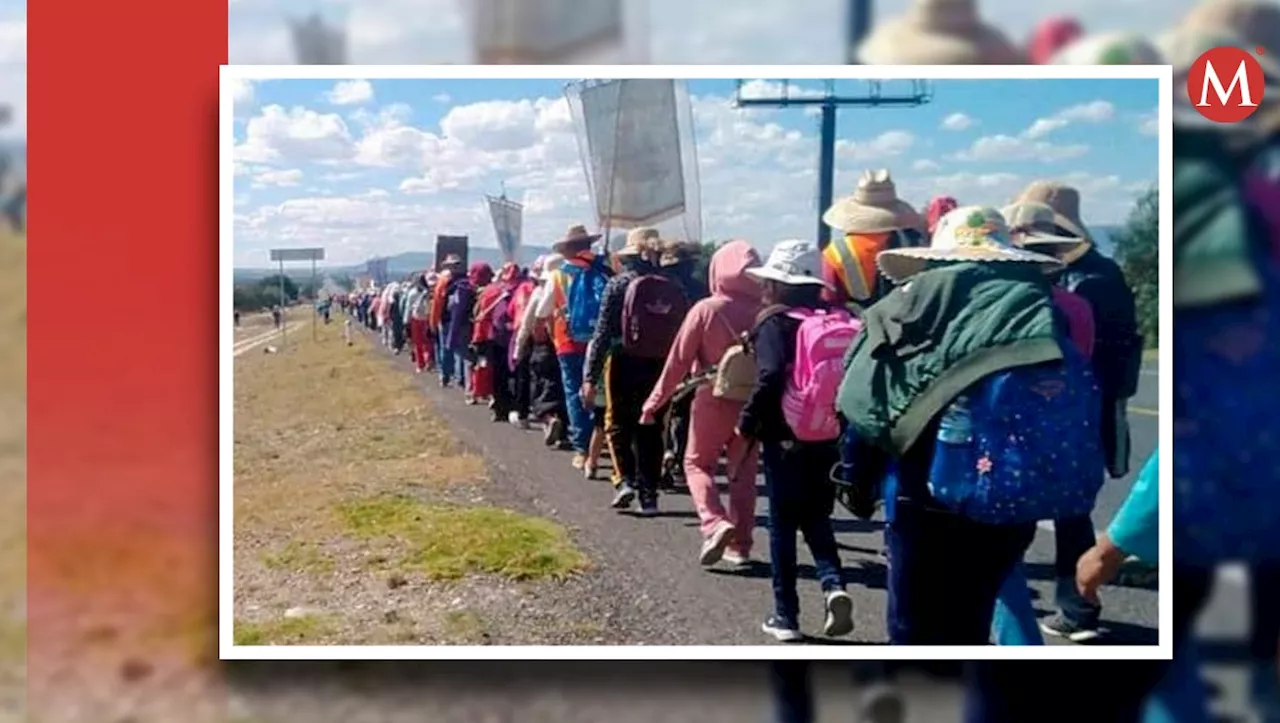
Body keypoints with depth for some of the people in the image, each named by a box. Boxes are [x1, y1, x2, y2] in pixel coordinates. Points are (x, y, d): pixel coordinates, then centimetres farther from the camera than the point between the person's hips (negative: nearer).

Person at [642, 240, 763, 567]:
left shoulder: (706, 309, -12)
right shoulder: (765, 312, -7)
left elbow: (679, 360, -8)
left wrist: (655, 401, 1)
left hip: (714, 401, -2)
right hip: (752, 403, 2)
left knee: (698, 463, 14)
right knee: (743, 472, 15)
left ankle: (714, 523, -9)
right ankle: (739, 543, 17)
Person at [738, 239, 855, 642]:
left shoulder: (774, 323, -11)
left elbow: (771, 377, -26)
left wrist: (748, 421, -14)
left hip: (785, 438, -5)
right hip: (827, 438, 5)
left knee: (782, 526, 7)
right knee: (816, 519, 19)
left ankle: (786, 616, 11)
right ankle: (834, 585, -4)